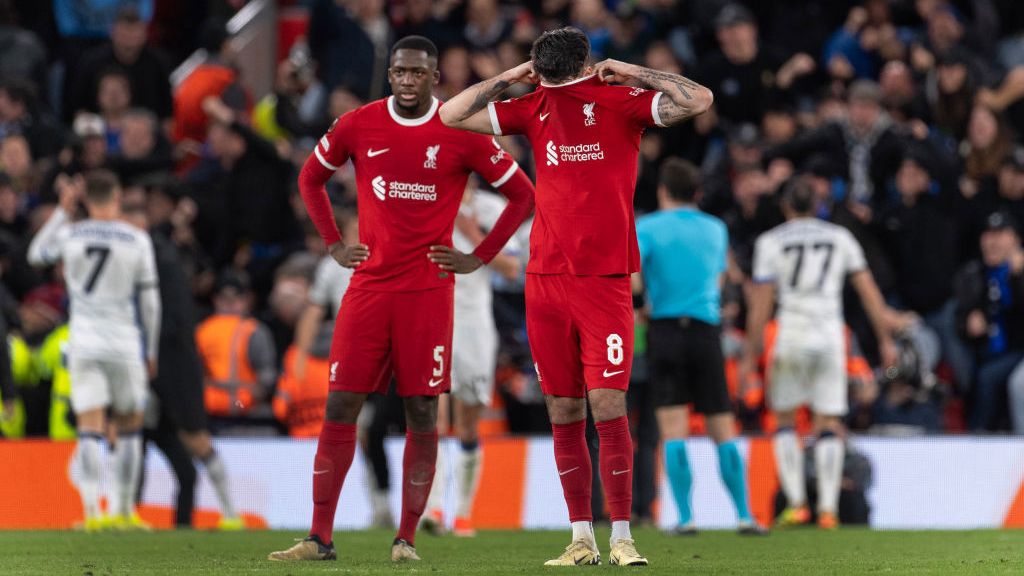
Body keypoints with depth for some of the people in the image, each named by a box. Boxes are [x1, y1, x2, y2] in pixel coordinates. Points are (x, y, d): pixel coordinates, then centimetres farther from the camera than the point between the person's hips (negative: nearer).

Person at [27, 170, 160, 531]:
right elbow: (149, 301, 0)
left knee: (90, 430, -2)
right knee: (129, 426, 13)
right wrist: (151, 351, 11)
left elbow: (35, 255, 22)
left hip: (83, 346, 1)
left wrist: (63, 209, 21)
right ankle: (124, 511, 14)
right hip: (125, 346, -1)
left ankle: (91, 509, -17)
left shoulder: (69, 235, 0)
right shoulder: (137, 241, -3)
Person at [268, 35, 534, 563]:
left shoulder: (462, 135, -3)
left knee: (421, 414, -2)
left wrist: (478, 258, 1)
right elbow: (310, 178, 21)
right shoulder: (357, 126, 4)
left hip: (429, 289, -2)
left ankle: (406, 539, 5)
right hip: (369, 283, 2)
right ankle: (319, 538, 3)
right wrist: (334, 245, 11)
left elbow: (522, 195, 5)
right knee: (340, 407, -2)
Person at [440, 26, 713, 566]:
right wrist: (511, 77, 6)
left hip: (605, 280, -4)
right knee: (564, 412, 5)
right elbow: (452, 114, 13)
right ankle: (582, 538, 10)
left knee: (608, 405, -10)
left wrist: (633, 73, -8)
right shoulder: (533, 109, 9)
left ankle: (621, 538, -5)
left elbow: (699, 100, -12)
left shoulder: (622, 103, -1)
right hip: (545, 279, 4)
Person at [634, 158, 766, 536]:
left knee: (674, 430, -3)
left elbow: (629, 280, -14)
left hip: (665, 328, -3)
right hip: (707, 330, 3)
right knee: (723, 430, 7)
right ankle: (744, 515, 5)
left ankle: (685, 517, -10)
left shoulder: (647, 228, 0)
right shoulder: (716, 229, 13)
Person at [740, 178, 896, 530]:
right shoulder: (840, 238, 9)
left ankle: (796, 502, 1)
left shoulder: (771, 242, 2)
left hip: (791, 340, -2)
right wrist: (885, 340, 13)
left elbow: (760, 305, -2)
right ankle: (828, 509, -3)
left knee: (785, 421, 12)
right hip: (830, 339, 2)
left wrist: (750, 356, 1)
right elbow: (869, 292, 7)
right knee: (829, 424, 5)